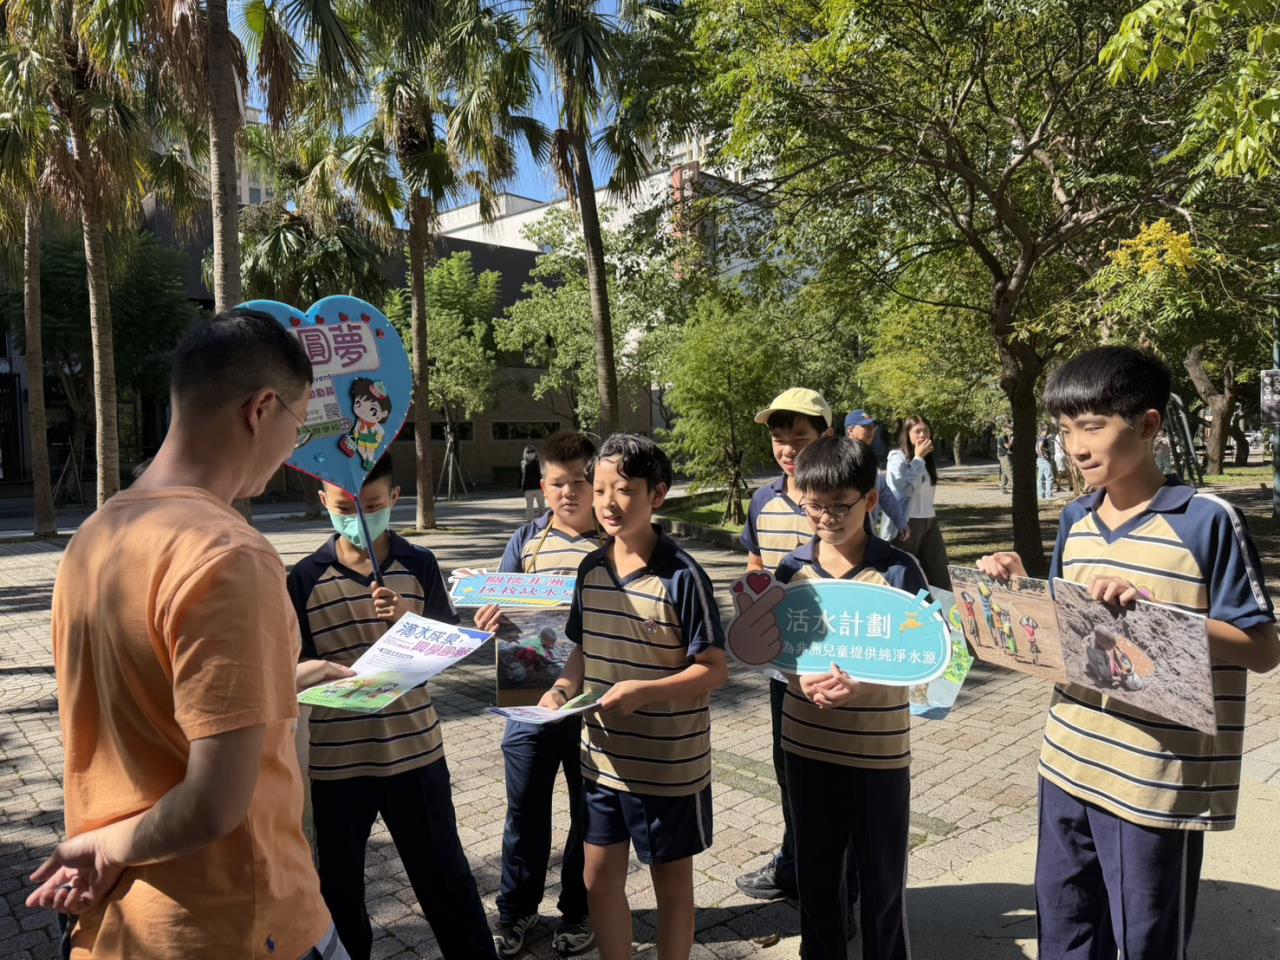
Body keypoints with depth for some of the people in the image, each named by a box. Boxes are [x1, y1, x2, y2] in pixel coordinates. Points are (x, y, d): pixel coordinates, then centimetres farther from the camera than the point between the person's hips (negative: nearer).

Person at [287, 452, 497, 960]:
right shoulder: (305, 578, -4)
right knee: (338, 881, 18)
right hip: (334, 759, 1)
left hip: (414, 748, 0)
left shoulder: (420, 566, -2)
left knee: (443, 873, 13)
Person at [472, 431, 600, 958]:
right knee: (525, 811, 14)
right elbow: (500, 610, 4)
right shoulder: (526, 540, 3)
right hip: (530, 700, 2)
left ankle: (578, 910, 36)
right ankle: (515, 911, 35)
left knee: (590, 812, 14)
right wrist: (490, 620, -19)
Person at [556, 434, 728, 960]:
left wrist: (642, 691, -27)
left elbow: (714, 669, -15)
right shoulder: (591, 568, 1)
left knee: (671, 884, 14)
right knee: (599, 879, 17)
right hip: (604, 757, 5)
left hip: (669, 765, -5)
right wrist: (563, 689, -7)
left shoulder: (682, 575, -17)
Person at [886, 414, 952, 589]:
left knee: (939, 572, 6)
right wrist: (918, 458, -15)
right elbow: (906, 488, -21)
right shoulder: (897, 458, -10)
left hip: (929, 521, 7)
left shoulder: (928, 459, 13)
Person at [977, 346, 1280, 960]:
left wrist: (1152, 610, -25)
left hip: (1157, 780, -5)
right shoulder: (1075, 521, 5)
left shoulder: (1208, 520, -13)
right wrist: (1022, 589, -5)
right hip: (1068, 765, 6)